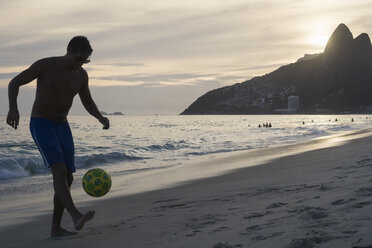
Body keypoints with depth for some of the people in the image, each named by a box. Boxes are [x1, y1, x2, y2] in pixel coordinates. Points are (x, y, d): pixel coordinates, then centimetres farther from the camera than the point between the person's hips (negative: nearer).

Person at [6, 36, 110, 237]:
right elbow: (14, 83, -7)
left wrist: (101, 118, -7)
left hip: (62, 127, 7)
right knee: (59, 170, -25)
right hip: (40, 125, -7)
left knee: (67, 178, 2)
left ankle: (56, 228, 11)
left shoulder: (81, 75, 2)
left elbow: (88, 103, 15)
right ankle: (76, 217, -38)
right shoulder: (45, 65, -14)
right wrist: (13, 108, -25)